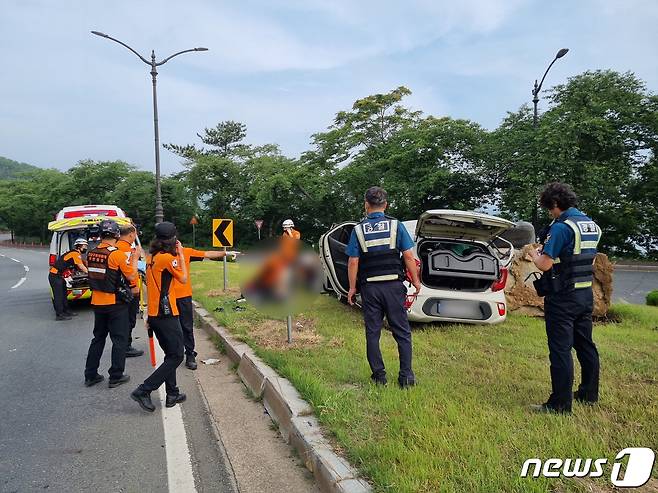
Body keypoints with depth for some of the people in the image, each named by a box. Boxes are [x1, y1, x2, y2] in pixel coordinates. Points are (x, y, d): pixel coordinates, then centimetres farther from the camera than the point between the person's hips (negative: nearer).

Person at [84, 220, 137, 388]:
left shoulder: (91, 253, 2)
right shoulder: (117, 254, -17)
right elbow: (131, 276, -12)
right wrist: (134, 258, 0)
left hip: (97, 303, 6)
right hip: (116, 304, -6)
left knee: (98, 338, 18)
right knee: (119, 340, 5)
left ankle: (90, 375, 23)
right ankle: (116, 377, 10)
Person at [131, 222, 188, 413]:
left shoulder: (152, 257, 10)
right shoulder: (168, 257, -16)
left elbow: (150, 286, 16)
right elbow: (183, 279, -6)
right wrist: (181, 255, 0)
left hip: (154, 313, 9)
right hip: (167, 314, -9)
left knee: (170, 355, 18)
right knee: (176, 357, -1)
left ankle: (172, 394, 23)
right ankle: (143, 391, -4)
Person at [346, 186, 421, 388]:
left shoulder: (358, 230, 0)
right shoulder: (396, 226, -1)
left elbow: (353, 262, -2)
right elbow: (408, 256, -3)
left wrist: (352, 288, 5)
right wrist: (416, 280, 7)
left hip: (369, 287, 1)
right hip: (393, 285, 0)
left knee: (372, 333, 10)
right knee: (402, 332, 7)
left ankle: (379, 375, 14)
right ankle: (406, 376, 7)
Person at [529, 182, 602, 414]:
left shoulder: (561, 227, -18)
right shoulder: (593, 226, 9)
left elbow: (545, 265, -20)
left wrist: (534, 254, 2)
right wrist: (546, 252, 15)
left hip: (562, 298, -9)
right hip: (586, 295, 9)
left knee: (560, 350, -3)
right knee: (585, 345, 18)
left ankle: (560, 404, 4)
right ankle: (589, 393, 32)